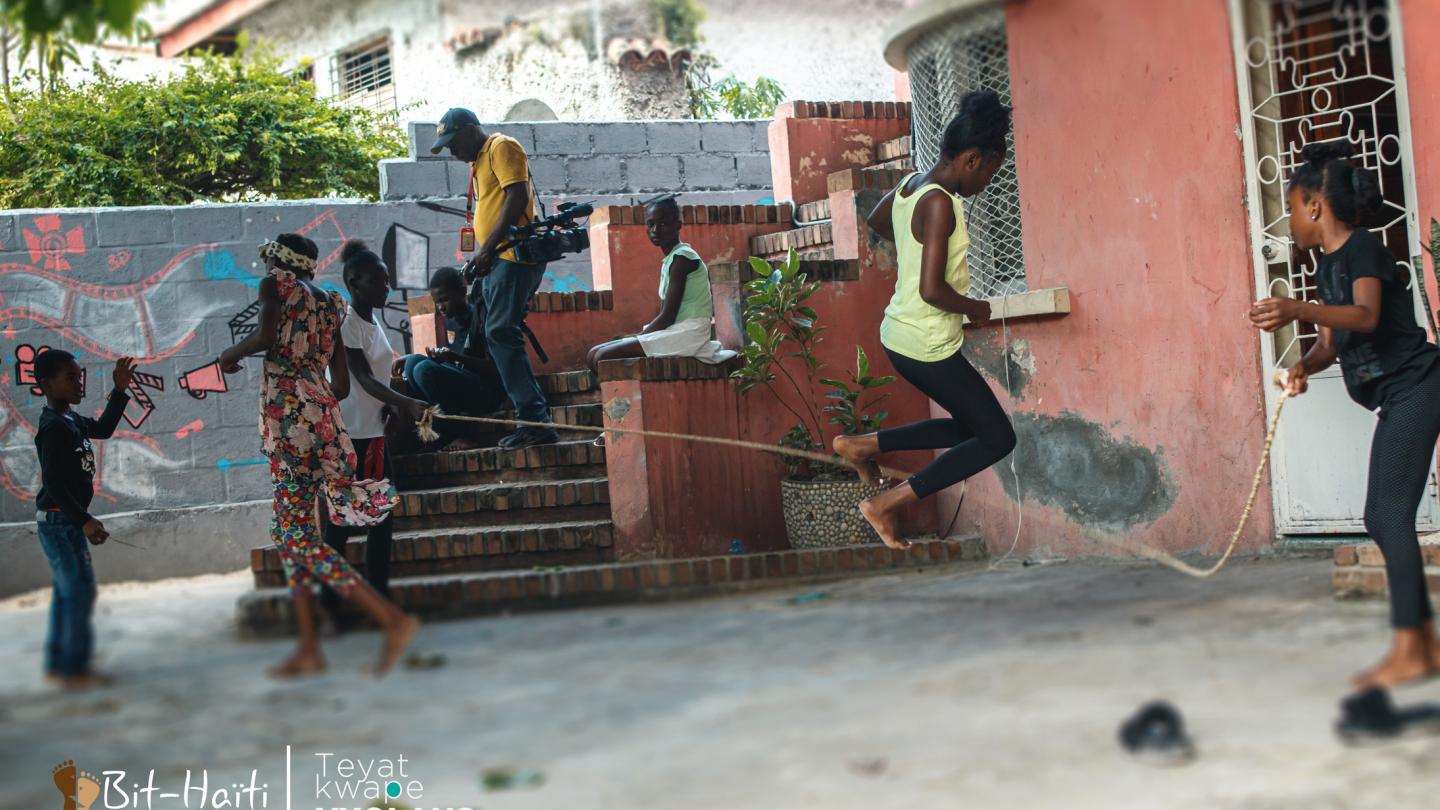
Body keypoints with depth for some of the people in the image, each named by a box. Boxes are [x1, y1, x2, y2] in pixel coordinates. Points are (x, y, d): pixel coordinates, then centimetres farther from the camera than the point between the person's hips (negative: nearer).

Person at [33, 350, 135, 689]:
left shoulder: (70, 420, 9)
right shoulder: (54, 428, -20)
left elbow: (102, 429, 28)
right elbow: (53, 483, -25)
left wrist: (120, 390, 18)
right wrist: (84, 521, -26)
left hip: (63, 521, 10)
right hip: (59, 521, -10)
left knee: (66, 592, 14)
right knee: (81, 589, -8)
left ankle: (57, 664, 20)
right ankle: (73, 669, -4)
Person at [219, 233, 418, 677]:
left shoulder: (276, 285, 2)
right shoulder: (329, 304, 21)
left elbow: (266, 336, -17)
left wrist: (231, 354, 1)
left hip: (290, 418, -8)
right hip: (324, 416, 8)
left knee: (297, 536, -9)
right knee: (290, 532, 13)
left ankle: (391, 619, -19)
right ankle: (308, 649, 10)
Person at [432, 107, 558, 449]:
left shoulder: (502, 147, -4)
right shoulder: (479, 161, 26)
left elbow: (517, 197, -17)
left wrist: (488, 248, -21)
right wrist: (480, 259, 17)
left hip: (513, 255, -10)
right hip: (496, 263, 10)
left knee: (501, 334, -18)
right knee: (501, 337, 7)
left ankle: (533, 419, -20)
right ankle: (537, 421, 7)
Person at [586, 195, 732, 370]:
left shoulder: (681, 258, -11)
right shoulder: (668, 261, 19)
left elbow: (667, 316, -16)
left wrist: (637, 337, -8)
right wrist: (637, 337, 7)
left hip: (688, 333, -10)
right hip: (675, 332, 10)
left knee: (604, 357, -19)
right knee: (595, 354, 6)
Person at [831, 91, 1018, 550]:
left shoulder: (910, 185, 6)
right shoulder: (940, 203, -22)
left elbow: (876, 221, 28)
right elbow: (932, 290, -27)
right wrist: (973, 308, -9)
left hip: (900, 336, 10)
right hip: (929, 347, -10)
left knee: (968, 427, 22)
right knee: (997, 439, 1)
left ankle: (863, 445, 21)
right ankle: (888, 504, -2)